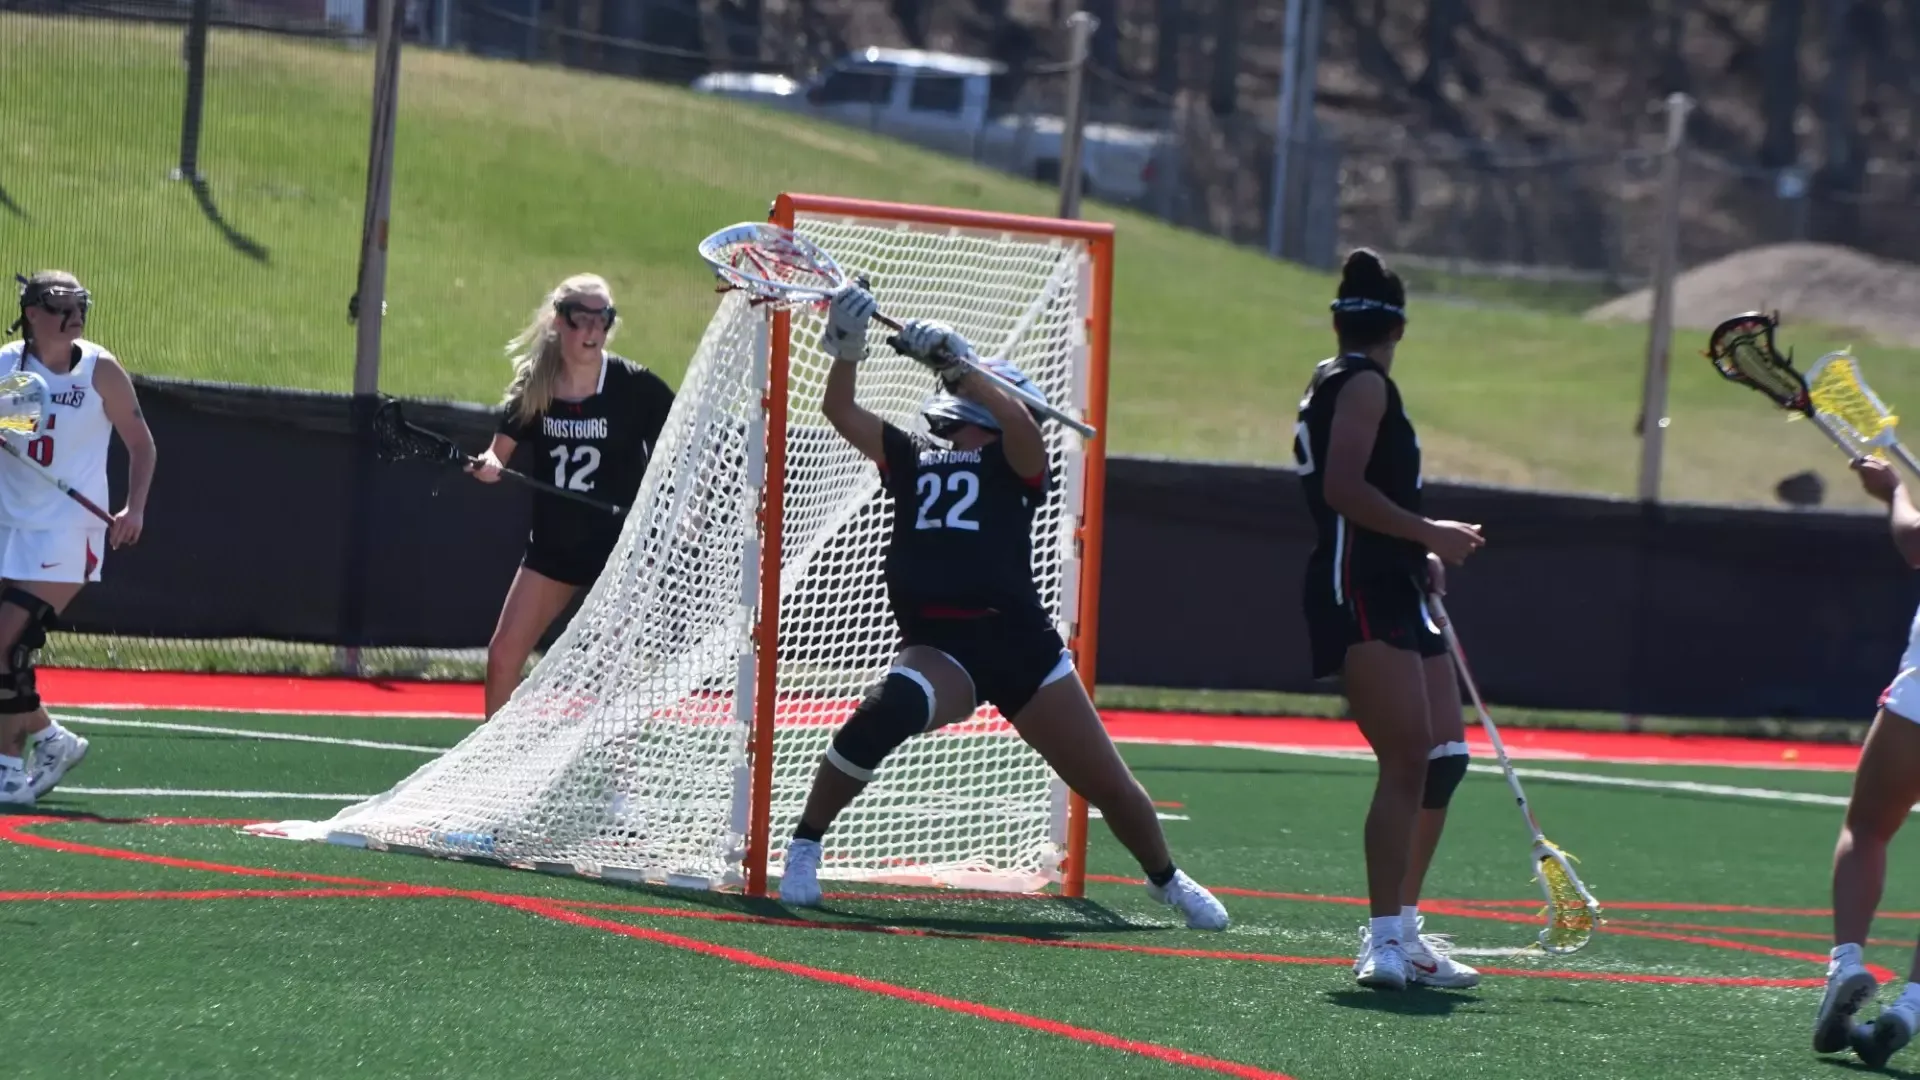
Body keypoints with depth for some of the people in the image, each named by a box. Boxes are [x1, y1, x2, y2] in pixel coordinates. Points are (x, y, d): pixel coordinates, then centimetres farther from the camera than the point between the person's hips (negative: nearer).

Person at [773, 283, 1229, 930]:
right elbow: (839, 411, 9)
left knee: (1109, 786, 4)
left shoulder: (1012, 464, 5)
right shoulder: (912, 462, 15)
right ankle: (804, 846, -18)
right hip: (937, 649, 1)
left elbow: (1019, 423, -18)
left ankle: (1166, 879, 34)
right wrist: (847, 346, -7)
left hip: (1020, 644, -1)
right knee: (885, 711, -34)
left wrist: (956, 366, -24)